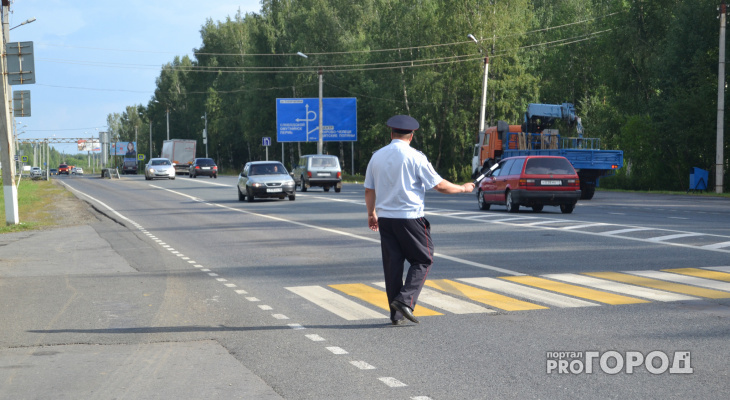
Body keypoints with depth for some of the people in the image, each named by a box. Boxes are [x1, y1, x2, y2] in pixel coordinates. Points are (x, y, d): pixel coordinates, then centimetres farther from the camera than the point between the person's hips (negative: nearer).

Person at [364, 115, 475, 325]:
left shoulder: (377, 156, 7)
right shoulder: (415, 157, -9)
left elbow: (369, 189, 13)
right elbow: (439, 185, -7)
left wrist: (371, 214, 27)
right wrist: (463, 188, 9)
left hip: (384, 218, 5)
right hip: (409, 218, -5)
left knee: (392, 263, 9)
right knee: (422, 260, 7)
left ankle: (395, 313, 11)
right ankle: (405, 300, -10)